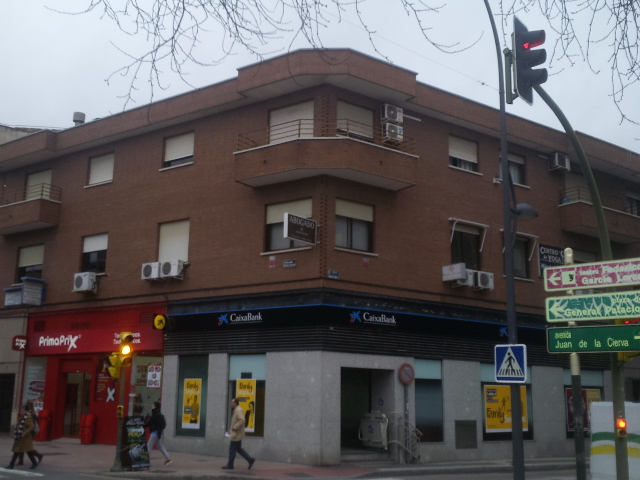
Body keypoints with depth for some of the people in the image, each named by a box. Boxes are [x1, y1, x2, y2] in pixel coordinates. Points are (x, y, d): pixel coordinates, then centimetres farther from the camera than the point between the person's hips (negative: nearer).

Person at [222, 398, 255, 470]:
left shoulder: (239, 410, -17)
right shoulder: (236, 410, 14)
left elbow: (242, 420, -29)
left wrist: (234, 428, -24)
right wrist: (231, 429, 16)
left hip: (236, 434, -10)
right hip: (236, 434, 10)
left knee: (232, 449, -2)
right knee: (238, 449, 14)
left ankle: (230, 465, 7)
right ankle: (250, 459, 14)